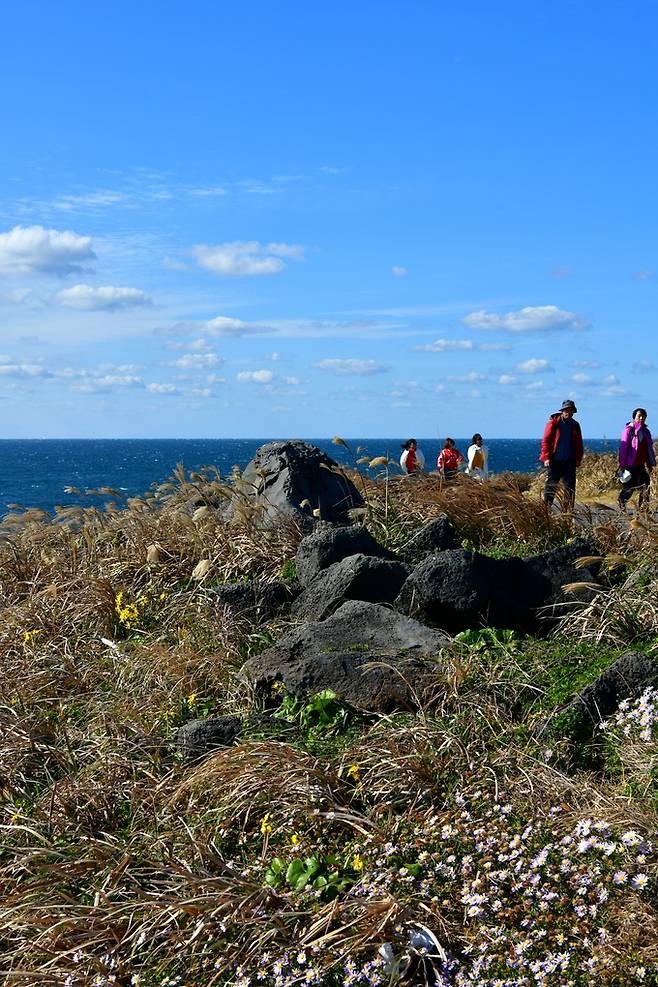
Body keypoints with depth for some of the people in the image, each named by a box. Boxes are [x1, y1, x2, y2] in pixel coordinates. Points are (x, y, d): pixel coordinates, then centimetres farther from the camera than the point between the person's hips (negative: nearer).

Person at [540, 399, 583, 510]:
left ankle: (568, 511, 7)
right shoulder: (553, 423, -3)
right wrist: (546, 457, -13)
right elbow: (546, 441, -5)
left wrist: (578, 460, 4)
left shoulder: (575, 425, 10)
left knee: (570, 487, 3)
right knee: (550, 486, 0)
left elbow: (579, 444, 14)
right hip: (554, 462, -4)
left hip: (569, 462, 4)